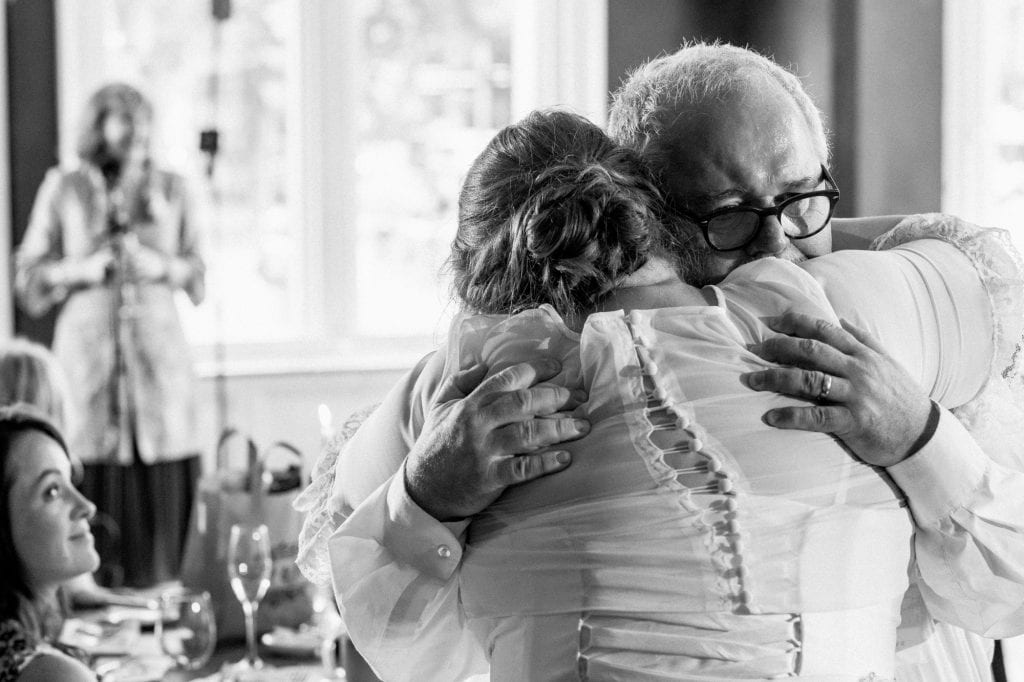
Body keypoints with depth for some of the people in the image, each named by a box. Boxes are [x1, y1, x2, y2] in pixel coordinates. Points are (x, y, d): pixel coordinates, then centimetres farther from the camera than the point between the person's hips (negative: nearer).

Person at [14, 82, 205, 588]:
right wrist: (82, 269, -8)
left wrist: (161, 266, -4)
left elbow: (198, 277, 15)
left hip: (159, 360, 1)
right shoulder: (63, 189, 8)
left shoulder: (170, 189, 12)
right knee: (90, 489, -8)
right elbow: (28, 281, 8)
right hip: (88, 353, -1)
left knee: (164, 493, -5)